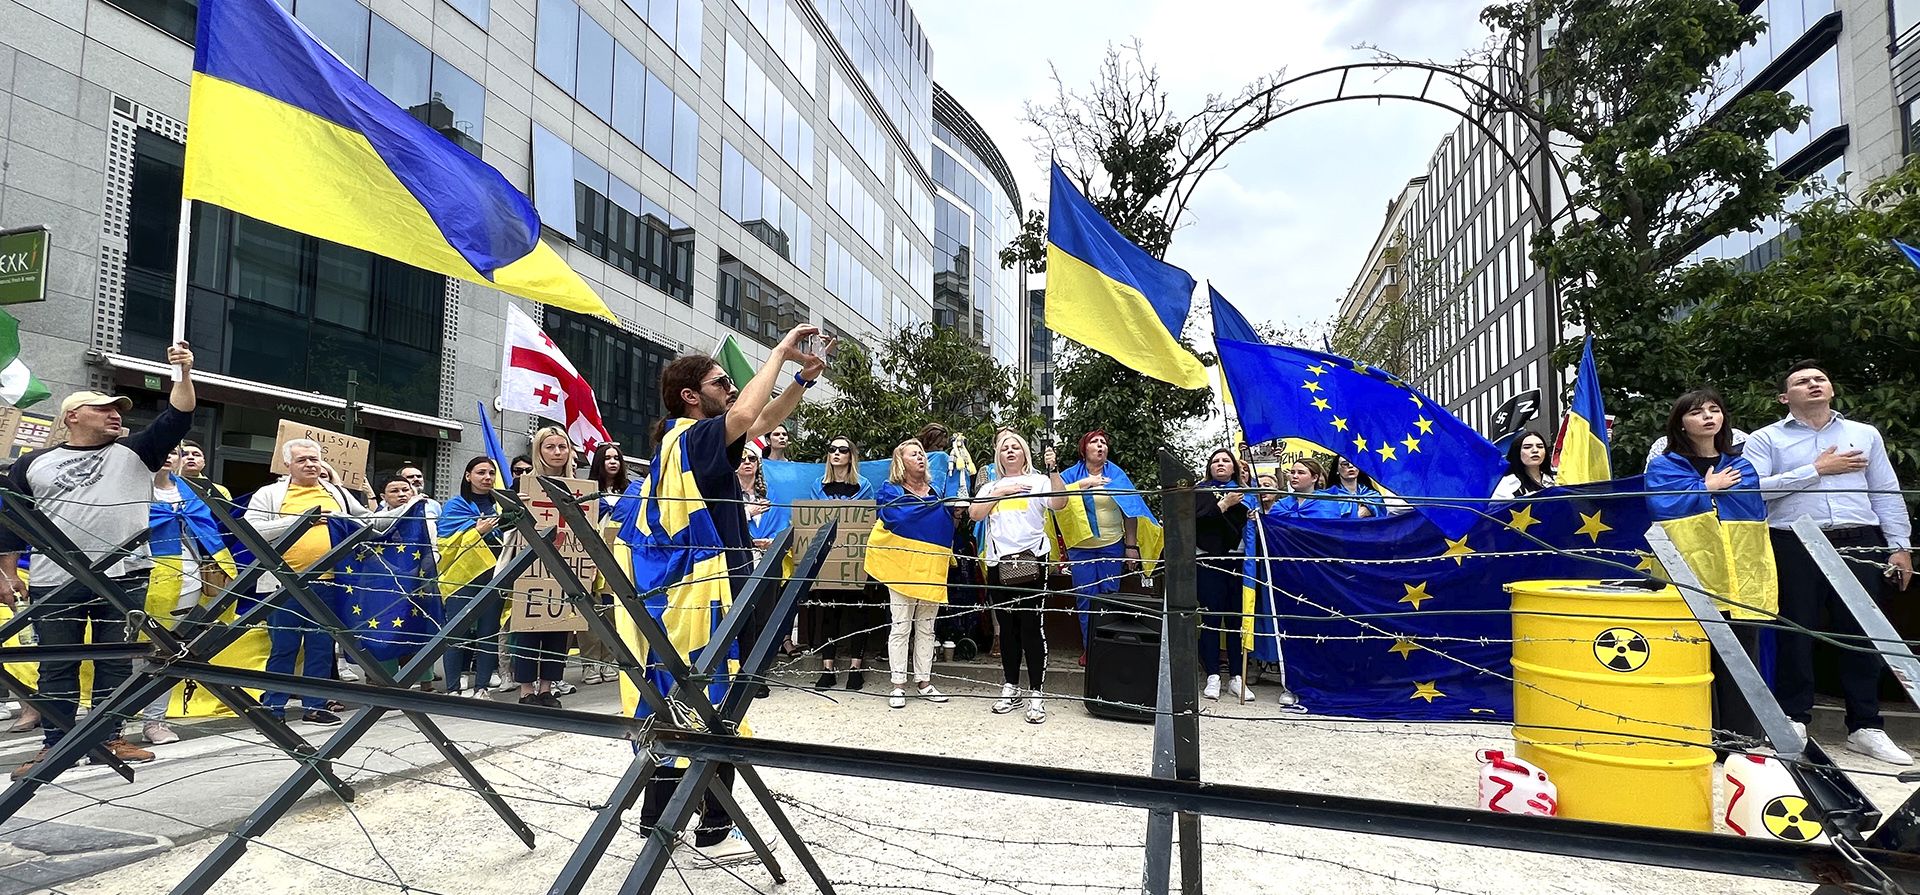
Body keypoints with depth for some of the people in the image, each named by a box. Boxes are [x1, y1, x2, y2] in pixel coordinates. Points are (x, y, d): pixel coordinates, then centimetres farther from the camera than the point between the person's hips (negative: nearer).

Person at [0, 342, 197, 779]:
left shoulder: (134, 452, 8)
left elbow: (177, 418, -4)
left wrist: (185, 374, -15)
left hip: (124, 577, 0)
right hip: (54, 582, 1)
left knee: (116, 662, 5)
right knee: (57, 666, 6)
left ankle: (109, 738, 13)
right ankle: (54, 745, 15)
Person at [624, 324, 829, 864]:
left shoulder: (679, 440, 15)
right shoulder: (695, 437, -14)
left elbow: (763, 422, 20)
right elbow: (745, 415, -36)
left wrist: (804, 377, 10)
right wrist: (781, 351, -23)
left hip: (674, 598, 10)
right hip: (704, 600, -10)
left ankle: (657, 814, 29)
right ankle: (715, 831, 10)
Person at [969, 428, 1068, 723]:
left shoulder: (1039, 481, 7)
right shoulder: (990, 487, 19)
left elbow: (1060, 503, -11)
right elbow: (974, 513, 3)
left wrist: (1053, 470, -21)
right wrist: (1002, 492, -3)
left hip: (1030, 560, -4)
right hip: (998, 563, 4)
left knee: (1031, 626, -5)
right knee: (1007, 627, 10)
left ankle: (1035, 694, 1)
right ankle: (1010, 688, 21)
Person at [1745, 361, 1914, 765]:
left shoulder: (1865, 435, 17)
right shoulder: (1765, 440, 5)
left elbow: (1887, 494, 15)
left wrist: (1900, 545, 7)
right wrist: (1816, 470, -9)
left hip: (1859, 544, 3)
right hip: (1794, 546, -3)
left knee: (1863, 633, 5)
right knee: (1795, 633, 2)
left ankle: (1865, 726, 15)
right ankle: (1794, 719, 12)